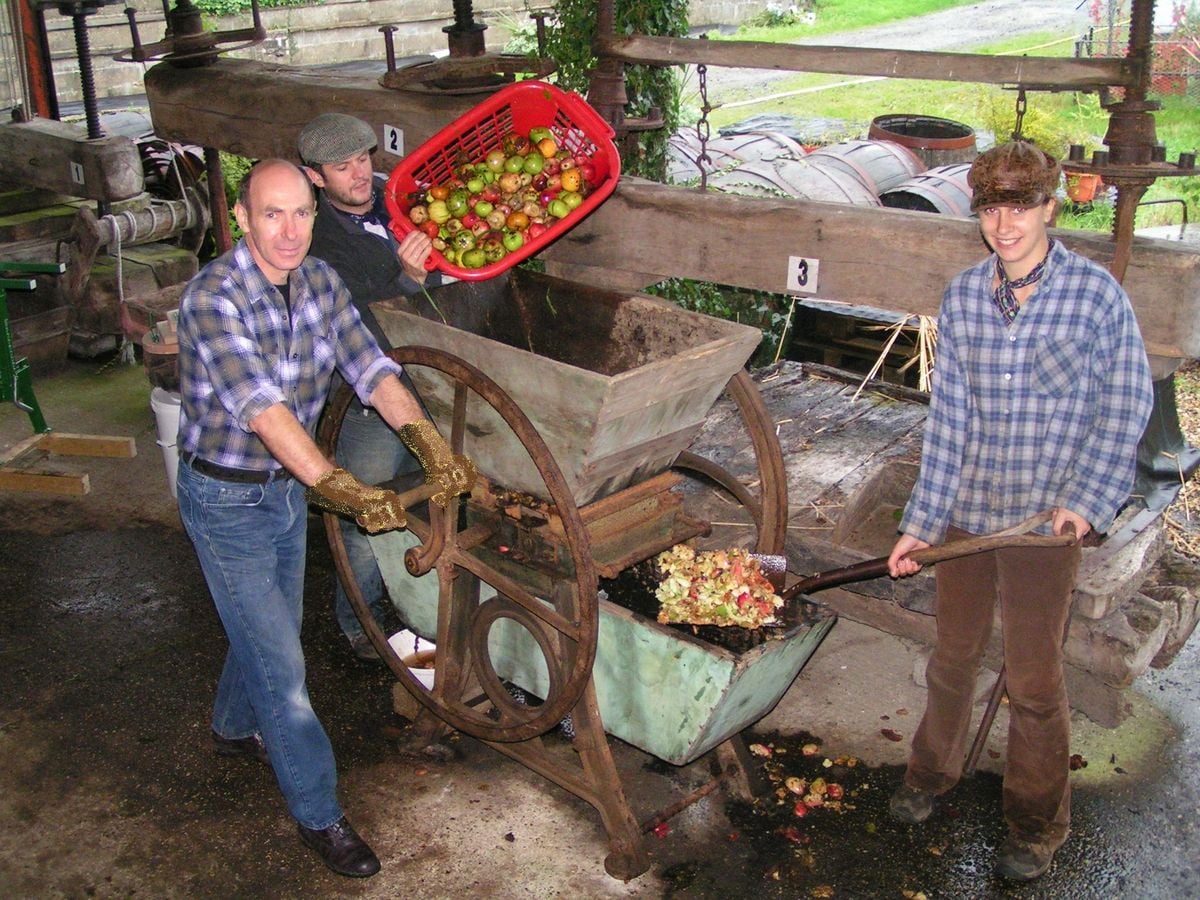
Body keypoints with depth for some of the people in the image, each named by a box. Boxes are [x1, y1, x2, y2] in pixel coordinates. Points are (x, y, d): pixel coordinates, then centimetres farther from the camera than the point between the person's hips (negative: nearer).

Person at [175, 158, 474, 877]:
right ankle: (319, 814, 14)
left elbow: (373, 370, -12)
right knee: (279, 660, -1)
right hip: (226, 499, -7)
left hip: (289, 486, 7)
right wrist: (345, 490, -45)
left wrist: (433, 446, -28)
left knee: (272, 625, 24)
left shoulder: (320, 282, -5)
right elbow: (262, 410, -37)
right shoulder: (214, 297, -26)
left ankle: (236, 729, 53)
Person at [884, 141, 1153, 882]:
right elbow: (949, 414, -1)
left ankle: (1038, 827, 29)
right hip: (965, 511, 3)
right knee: (953, 658, 20)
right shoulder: (964, 296, -2)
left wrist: (1085, 500, -13)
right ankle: (934, 772, 44)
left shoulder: (1095, 293, -11)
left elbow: (1127, 403, -4)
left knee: (1035, 681, 8)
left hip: (1047, 517, -3)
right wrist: (921, 523, -3)